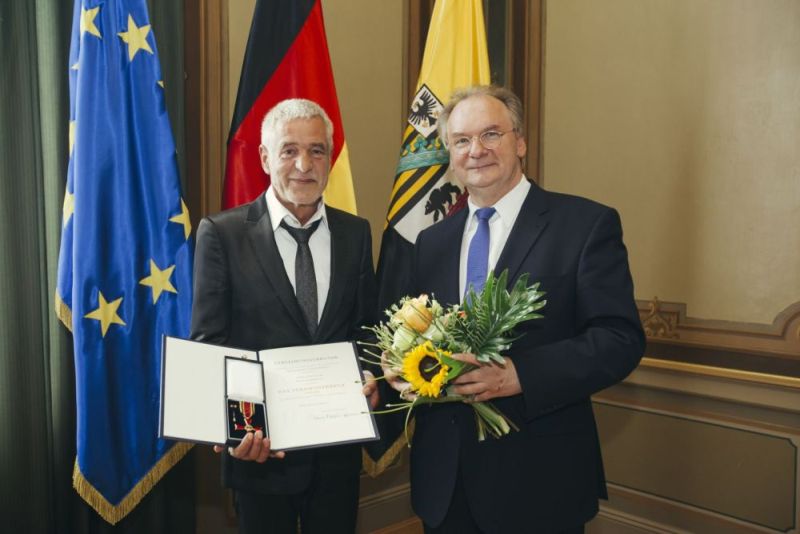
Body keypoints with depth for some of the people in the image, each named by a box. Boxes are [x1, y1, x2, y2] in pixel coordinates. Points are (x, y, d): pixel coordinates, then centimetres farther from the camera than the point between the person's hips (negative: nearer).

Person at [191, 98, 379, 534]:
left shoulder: (355, 233, 2)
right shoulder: (222, 233, -8)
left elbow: (366, 327, 8)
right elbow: (207, 341, -8)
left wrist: (368, 379, -11)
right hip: (261, 448, -2)